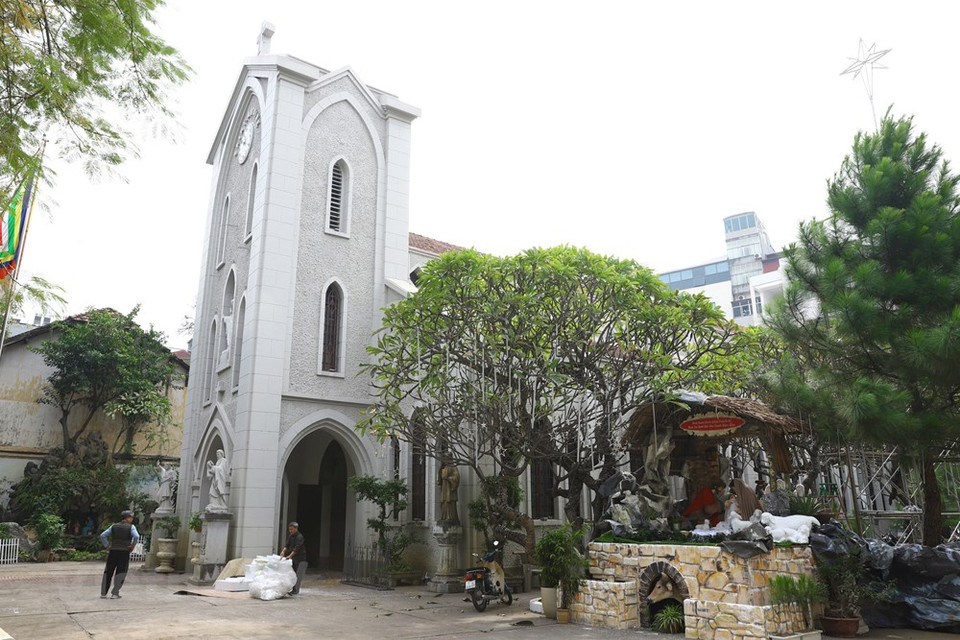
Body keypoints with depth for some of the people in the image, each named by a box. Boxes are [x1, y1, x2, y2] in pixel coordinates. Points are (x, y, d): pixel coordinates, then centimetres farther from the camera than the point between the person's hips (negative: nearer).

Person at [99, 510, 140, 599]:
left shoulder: (113, 526, 11)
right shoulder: (131, 527, -2)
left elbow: (102, 536, 4)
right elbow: (136, 536, -18)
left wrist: (107, 546, 9)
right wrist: (132, 546, -4)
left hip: (113, 551, 4)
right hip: (124, 552, -3)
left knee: (108, 572, 12)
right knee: (120, 573, 5)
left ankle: (103, 593, 14)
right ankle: (115, 593, 1)